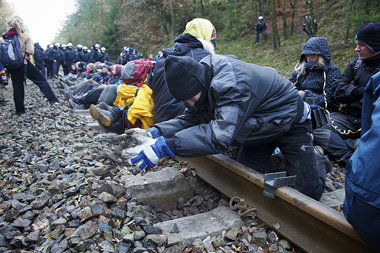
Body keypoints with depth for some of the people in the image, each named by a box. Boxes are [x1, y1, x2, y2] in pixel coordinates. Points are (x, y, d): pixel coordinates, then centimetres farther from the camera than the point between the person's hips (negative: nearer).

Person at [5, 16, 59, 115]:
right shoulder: (25, 36, -8)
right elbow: (30, 51, -12)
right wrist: (24, 52, 7)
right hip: (23, 63, -4)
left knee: (17, 86, 11)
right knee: (41, 79, 7)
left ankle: (20, 110, 16)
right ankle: (52, 99, 1)